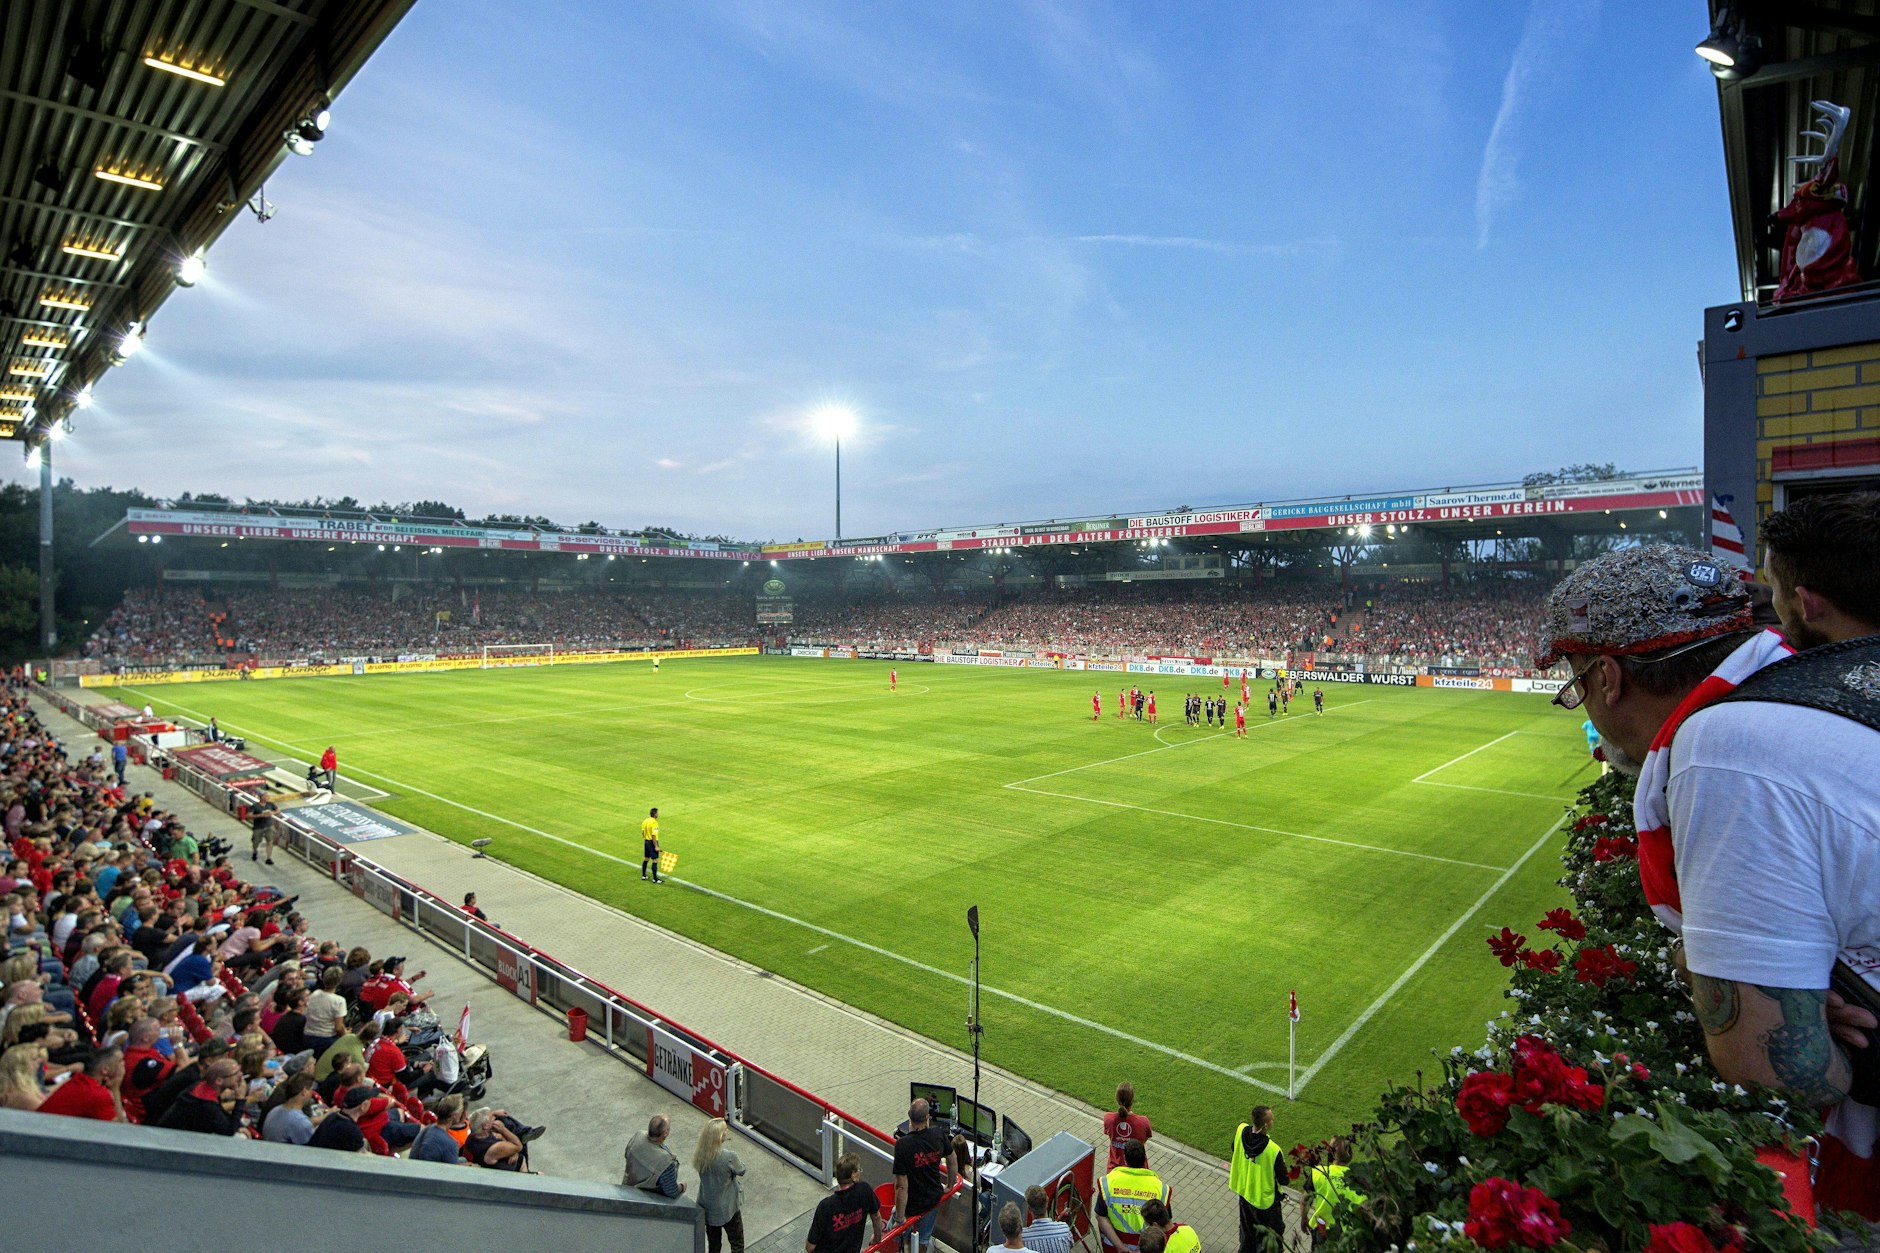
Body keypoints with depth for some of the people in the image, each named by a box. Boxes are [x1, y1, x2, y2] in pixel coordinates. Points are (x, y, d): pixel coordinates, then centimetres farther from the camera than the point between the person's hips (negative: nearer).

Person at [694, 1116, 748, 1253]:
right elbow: (741, 1171, -12)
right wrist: (740, 1163, 8)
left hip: (707, 1207, 5)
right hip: (727, 1208, -5)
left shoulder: (699, 1155, -16)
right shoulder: (729, 1157, -32)